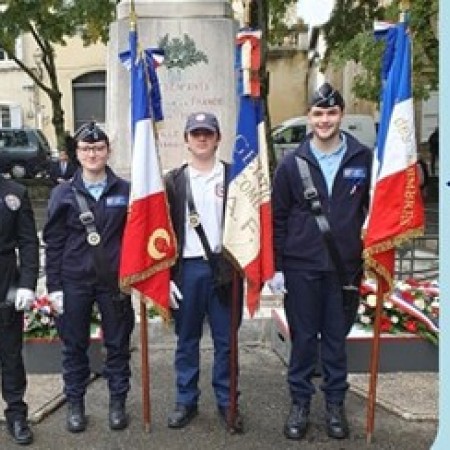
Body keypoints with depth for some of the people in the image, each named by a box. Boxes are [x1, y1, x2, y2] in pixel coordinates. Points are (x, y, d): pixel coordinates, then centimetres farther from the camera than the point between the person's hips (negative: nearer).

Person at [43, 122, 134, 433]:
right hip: (74, 282, 0)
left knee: (118, 344, 9)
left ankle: (118, 402, 25)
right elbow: (53, 243, 1)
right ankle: (75, 404, 25)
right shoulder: (63, 194, 0)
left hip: (115, 281, 0)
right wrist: (54, 286, -3)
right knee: (74, 346, 10)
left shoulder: (125, 191, 0)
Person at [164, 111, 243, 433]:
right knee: (187, 340, 11)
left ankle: (227, 402, 21)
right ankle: (186, 401, 24)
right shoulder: (174, 180, 5)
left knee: (226, 340, 8)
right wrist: (166, 275, -2)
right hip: (187, 269, 1)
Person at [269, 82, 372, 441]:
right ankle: (300, 403, 25)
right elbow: (278, 218, 1)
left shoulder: (363, 159, -1)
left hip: (346, 266, 0)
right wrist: (275, 267, -2)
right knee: (303, 338, 10)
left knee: (337, 338, 12)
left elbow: (372, 211, 5)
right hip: (301, 267, 0)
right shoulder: (292, 163, 0)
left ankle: (335, 403, 28)